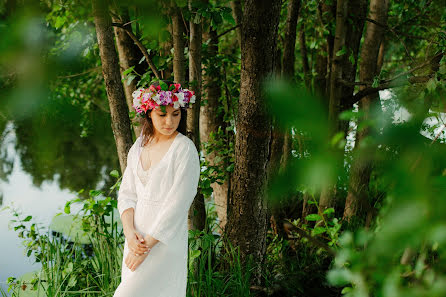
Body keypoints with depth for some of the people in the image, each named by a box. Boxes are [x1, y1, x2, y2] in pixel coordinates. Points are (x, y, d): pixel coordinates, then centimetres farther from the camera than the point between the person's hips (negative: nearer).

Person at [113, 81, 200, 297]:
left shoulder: (185, 149, -12)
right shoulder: (139, 145, 8)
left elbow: (178, 204, -16)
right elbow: (127, 193, 7)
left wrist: (148, 245, -16)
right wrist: (130, 233, -10)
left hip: (165, 240, -6)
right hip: (138, 236, 6)